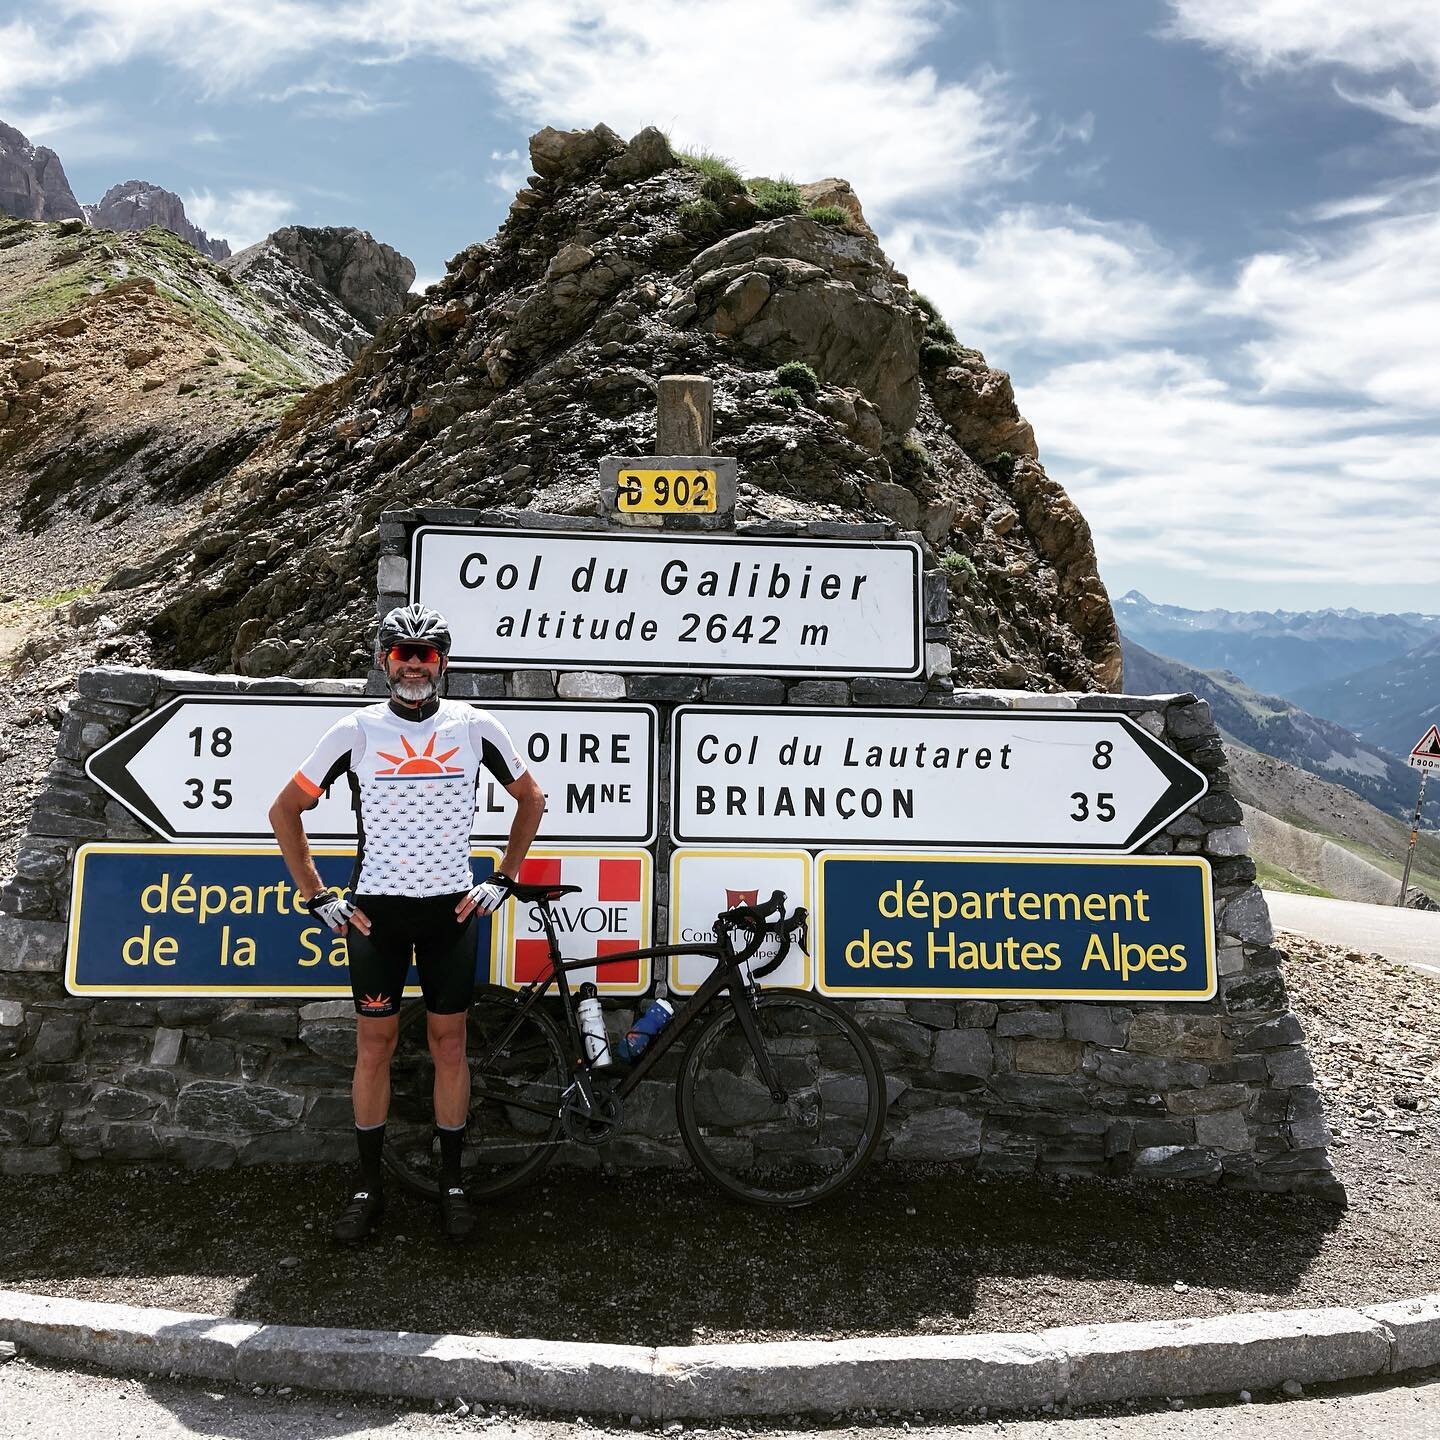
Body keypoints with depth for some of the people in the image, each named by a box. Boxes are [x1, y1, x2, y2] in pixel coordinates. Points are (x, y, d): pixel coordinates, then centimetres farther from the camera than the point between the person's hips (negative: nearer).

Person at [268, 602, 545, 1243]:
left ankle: (452, 1181, 22)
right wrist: (319, 897, -1)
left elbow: (531, 799, 11)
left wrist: (502, 879, 5)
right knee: (374, 1045, 7)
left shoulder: (476, 727, -3)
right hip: (375, 908, 0)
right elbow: (284, 810, 4)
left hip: (451, 908, 1)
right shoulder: (355, 731, -5)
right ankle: (369, 1185, 22)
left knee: (449, 1044, 8)